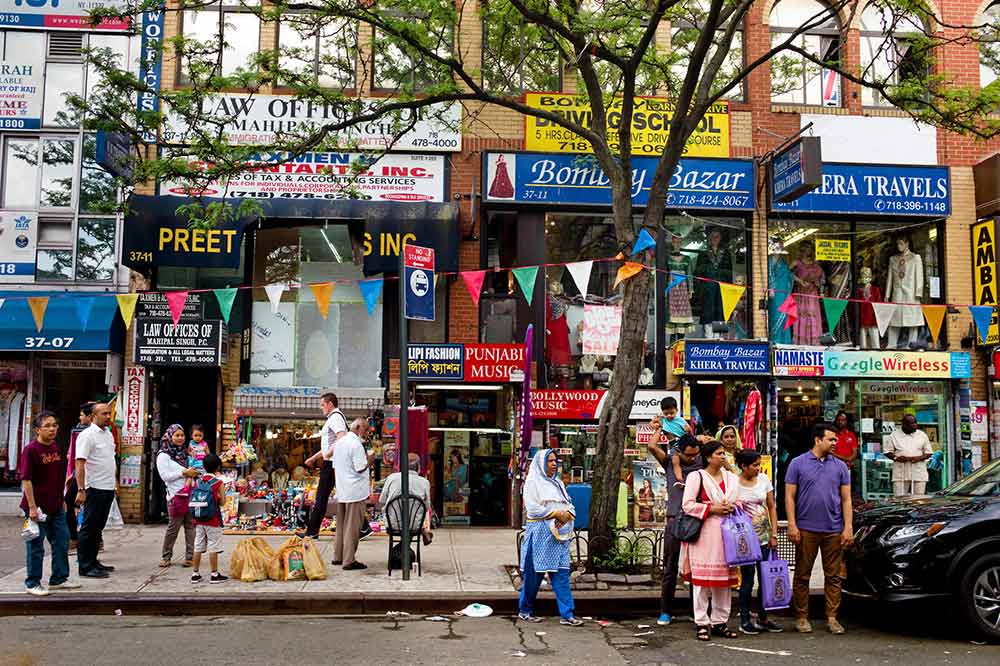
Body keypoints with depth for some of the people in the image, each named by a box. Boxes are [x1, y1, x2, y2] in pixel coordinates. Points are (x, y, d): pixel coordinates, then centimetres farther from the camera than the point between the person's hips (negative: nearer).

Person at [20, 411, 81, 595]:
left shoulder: (55, 448, 9)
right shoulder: (31, 450, -14)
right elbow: (26, 480, -17)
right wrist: (32, 507, -20)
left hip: (56, 507, 8)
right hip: (38, 508, -8)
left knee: (62, 542, 13)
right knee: (36, 547, 3)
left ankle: (59, 579, 26)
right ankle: (32, 584, 16)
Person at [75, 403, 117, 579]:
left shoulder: (108, 434, 14)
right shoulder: (87, 435, -12)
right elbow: (80, 464, -18)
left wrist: (114, 482, 18)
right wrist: (81, 490, -24)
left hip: (108, 488, 8)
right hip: (94, 489, -8)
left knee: (98, 528, 14)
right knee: (89, 528, -2)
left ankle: (93, 561, 23)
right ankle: (85, 566, 3)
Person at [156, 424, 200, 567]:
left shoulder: (185, 452, 18)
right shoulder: (163, 455, 0)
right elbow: (165, 476, -9)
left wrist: (194, 472, 5)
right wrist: (184, 472, -13)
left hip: (191, 493, 5)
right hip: (176, 495, -5)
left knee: (191, 526, 2)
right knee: (173, 526, -3)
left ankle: (190, 556, 5)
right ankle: (166, 556, 10)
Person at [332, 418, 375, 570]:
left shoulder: (339, 442, 12)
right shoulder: (356, 444, -16)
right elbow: (361, 468, -19)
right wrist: (370, 459, -2)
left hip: (341, 490, 9)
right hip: (355, 492, -9)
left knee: (341, 525, 17)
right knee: (352, 526, -4)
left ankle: (338, 556, 23)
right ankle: (349, 561, -2)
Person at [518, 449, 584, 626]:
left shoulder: (558, 483, 18)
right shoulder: (533, 482, -2)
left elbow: (569, 504, 17)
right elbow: (532, 508, -12)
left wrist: (567, 514, -5)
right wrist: (556, 513, -13)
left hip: (559, 533, 6)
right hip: (539, 533, -6)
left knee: (561, 573, -1)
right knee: (534, 573, 1)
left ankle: (567, 614, -2)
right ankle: (525, 611, 15)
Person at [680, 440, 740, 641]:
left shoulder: (732, 478, 15)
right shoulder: (696, 477, -2)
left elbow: (740, 502, 23)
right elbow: (687, 504, -7)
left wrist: (732, 508, 0)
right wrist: (712, 509, -13)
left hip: (725, 533, 5)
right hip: (704, 533, -5)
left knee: (724, 578, 6)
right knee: (701, 578, -4)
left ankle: (719, 622, 15)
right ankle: (702, 623, 3)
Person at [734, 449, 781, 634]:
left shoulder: (764, 479, 5)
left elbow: (772, 508, 8)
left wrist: (774, 534, 2)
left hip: (764, 537, 4)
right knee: (747, 578, -3)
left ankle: (763, 619, 18)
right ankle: (745, 621, 8)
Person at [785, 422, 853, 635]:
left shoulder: (840, 466, 9)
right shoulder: (798, 463, 1)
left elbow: (846, 499, 9)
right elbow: (789, 496, 0)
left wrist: (848, 527, 0)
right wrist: (792, 525, -8)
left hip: (834, 530, 2)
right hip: (806, 529, -2)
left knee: (834, 576, 4)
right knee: (802, 575, 4)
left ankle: (832, 618, 13)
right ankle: (801, 618, 13)